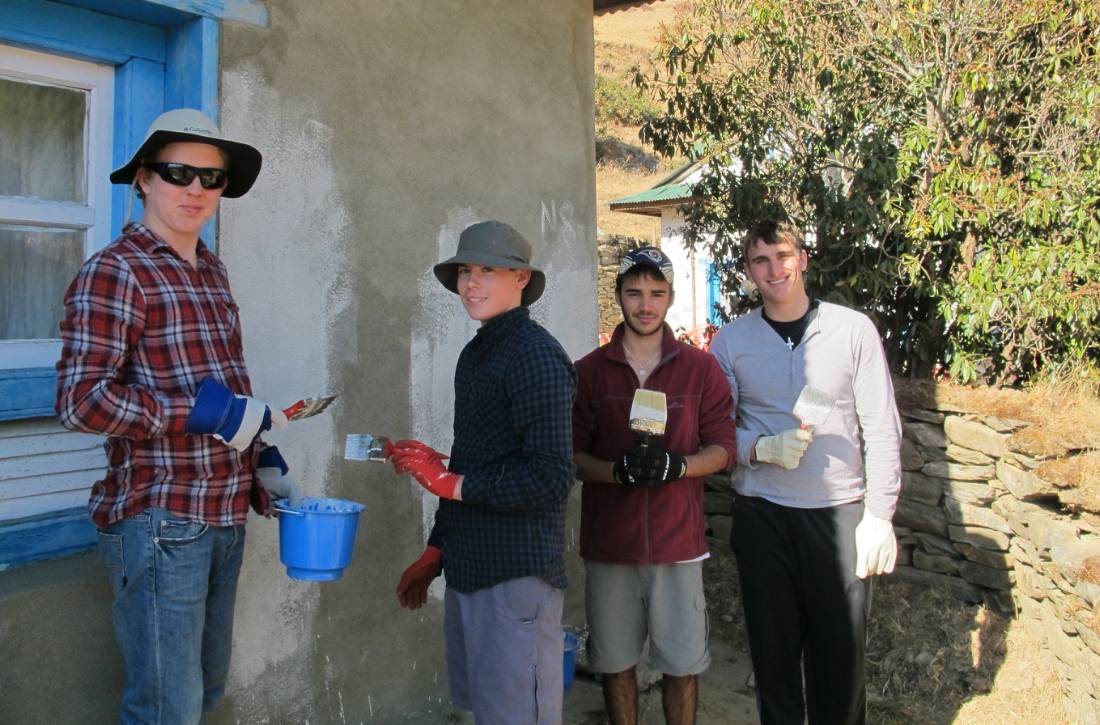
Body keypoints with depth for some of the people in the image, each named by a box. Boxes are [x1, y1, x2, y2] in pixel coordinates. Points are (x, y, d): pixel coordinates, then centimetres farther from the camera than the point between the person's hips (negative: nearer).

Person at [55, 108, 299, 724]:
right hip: (160, 519, -8)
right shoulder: (115, 272, -11)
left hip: (224, 513, 8)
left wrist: (264, 463, 11)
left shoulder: (213, 271, 13)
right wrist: (203, 412, -22)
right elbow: (81, 400, -19)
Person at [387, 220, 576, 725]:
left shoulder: (536, 356, -14)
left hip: (517, 574, -9)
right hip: (467, 566, 9)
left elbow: (551, 478, -20)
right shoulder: (475, 353, 14)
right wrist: (437, 550, 19)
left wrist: (450, 483, -14)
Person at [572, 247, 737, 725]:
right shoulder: (589, 371, 2)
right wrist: (617, 470, -19)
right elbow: (571, 455, 0)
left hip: (678, 541, 0)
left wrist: (677, 466, -17)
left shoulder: (701, 369, 2)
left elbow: (723, 448, 2)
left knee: (682, 664, 8)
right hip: (608, 542, 1)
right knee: (615, 661, 12)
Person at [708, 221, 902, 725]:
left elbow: (882, 428, 0)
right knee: (773, 648, 10)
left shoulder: (853, 329, 0)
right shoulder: (730, 341, 4)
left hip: (840, 511, -1)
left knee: (840, 651, 5)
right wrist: (763, 448, -16)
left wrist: (879, 514, -5)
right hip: (762, 513, 1)